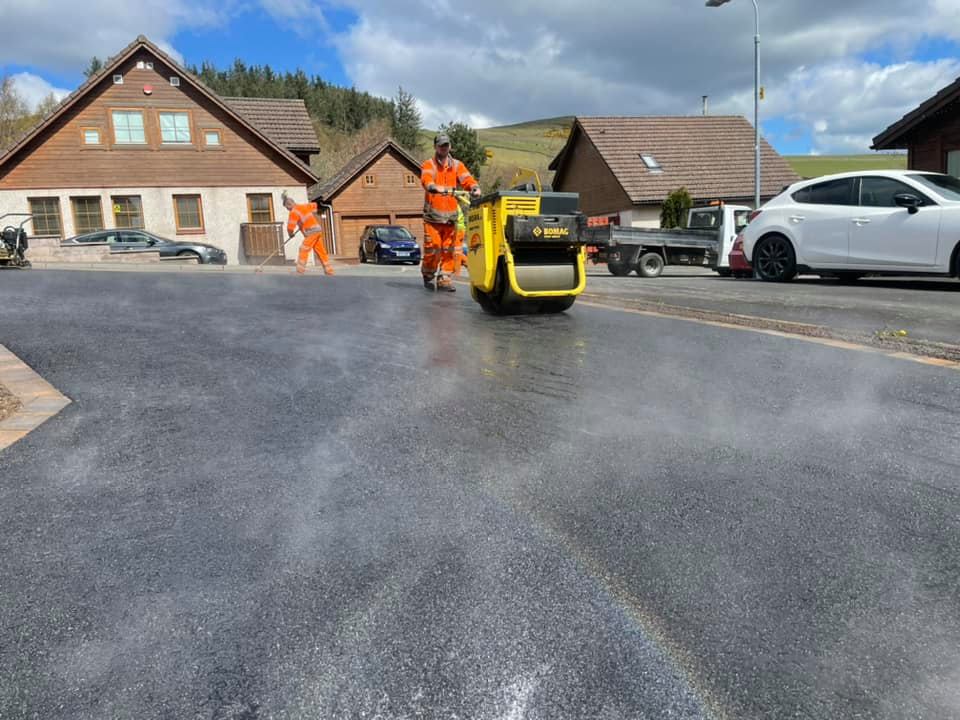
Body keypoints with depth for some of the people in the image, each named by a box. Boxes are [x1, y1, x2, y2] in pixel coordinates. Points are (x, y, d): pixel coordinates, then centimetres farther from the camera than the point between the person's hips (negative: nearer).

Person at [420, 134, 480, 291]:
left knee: (449, 249, 4)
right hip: (432, 215, -3)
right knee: (432, 247, -6)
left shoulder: (457, 165, 13)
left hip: (451, 215, 3)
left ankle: (444, 278, 14)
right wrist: (435, 188, -40)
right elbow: (426, 180, -18)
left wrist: (475, 188, -24)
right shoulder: (428, 165, 2)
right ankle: (428, 275, 17)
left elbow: (467, 179, -1)